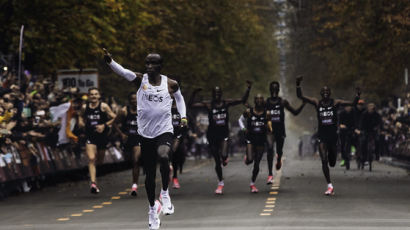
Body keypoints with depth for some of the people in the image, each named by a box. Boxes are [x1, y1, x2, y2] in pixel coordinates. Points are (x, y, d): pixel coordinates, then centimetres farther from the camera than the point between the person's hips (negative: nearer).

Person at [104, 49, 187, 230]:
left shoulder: (171, 84, 1)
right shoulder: (140, 80, -3)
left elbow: (179, 98, 21)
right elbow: (123, 72, -22)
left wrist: (183, 116, 7)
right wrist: (110, 61, -40)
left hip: (165, 131, -1)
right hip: (146, 133, 1)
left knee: (163, 157, -33)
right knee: (149, 175, 8)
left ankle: (165, 193, -11)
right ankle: (152, 208, 29)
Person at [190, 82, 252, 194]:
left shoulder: (226, 103, 0)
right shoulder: (208, 104, -3)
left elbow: (243, 100, 0)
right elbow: (191, 105, -7)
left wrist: (248, 89, -10)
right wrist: (194, 94, -21)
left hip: (224, 134, 0)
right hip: (212, 134, 0)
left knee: (224, 155, -22)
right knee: (217, 161, 5)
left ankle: (224, 158, 18)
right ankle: (220, 182, 22)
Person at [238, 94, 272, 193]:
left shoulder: (267, 114, -1)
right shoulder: (249, 112, -3)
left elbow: (270, 128, 4)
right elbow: (241, 120, 13)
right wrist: (243, 128, -4)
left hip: (261, 140, 1)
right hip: (250, 139, -1)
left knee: (257, 164, 3)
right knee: (250, 160, -19)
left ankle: (252, 183, 20)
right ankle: (246, 157, 20)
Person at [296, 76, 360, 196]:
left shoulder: (335, 103, -2)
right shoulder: (317, 103, 0)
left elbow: (353, 103, -8)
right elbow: (300, 96, -4)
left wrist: (357, 96, -26)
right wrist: (298, 85, -18)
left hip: (333, 135, 0)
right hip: (322, 135, 0)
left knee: (332, 163, 8)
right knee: (324, 161, -13)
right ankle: (329, 186, -7)